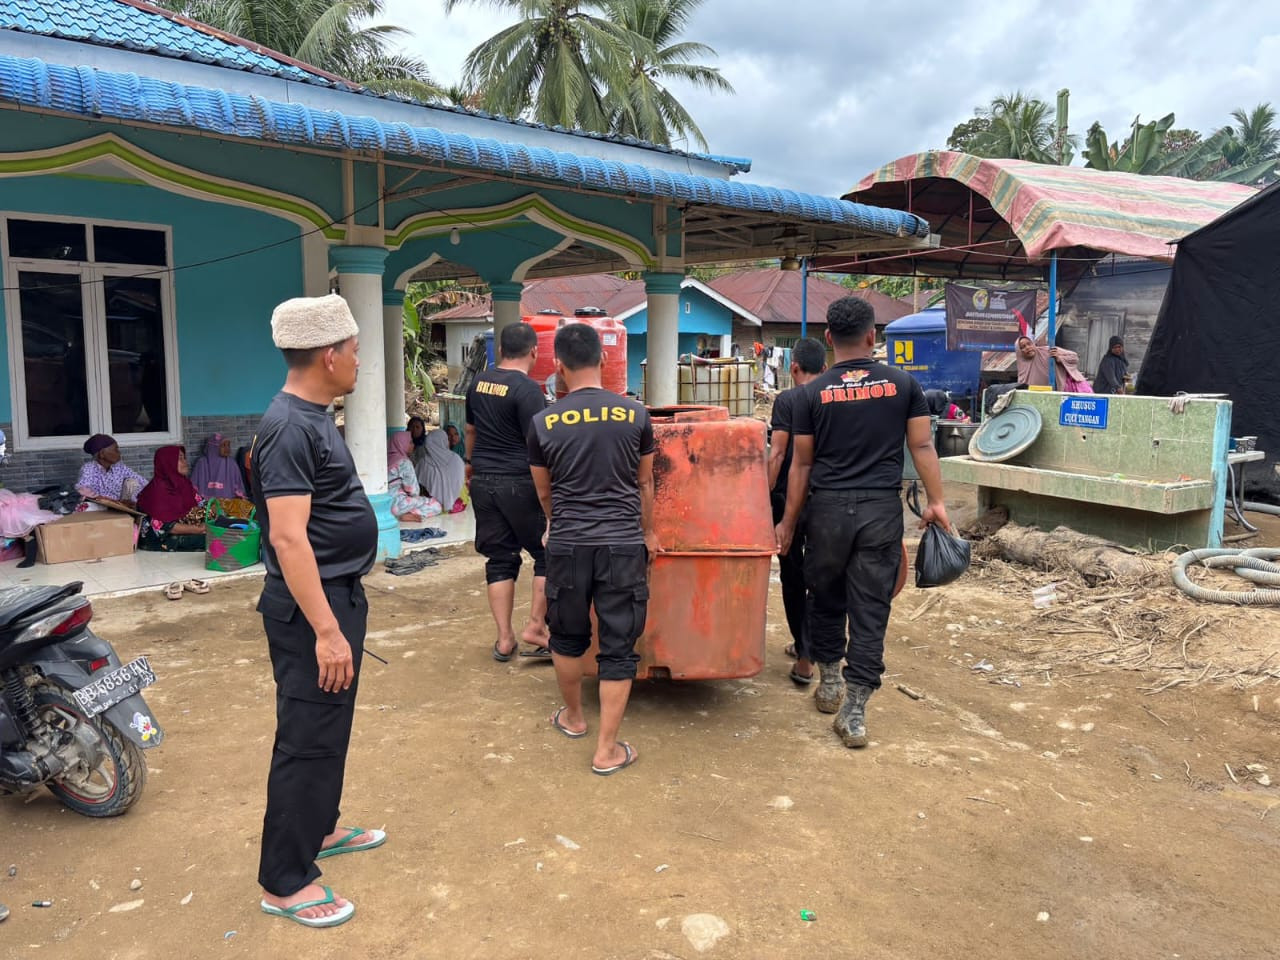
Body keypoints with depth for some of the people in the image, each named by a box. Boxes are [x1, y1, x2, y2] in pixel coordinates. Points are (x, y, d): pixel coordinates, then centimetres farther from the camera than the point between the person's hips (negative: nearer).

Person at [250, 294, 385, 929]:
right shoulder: (291, 428, -22)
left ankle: (318, 829, 39)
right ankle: (284, 882, 14)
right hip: (312, 607, -10)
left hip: (338, 593, 10)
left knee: (330, 729, 22)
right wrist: (326, 630, -28)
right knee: (307, 740, 0)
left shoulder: (312, 419, 10)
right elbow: (288, 537, -27)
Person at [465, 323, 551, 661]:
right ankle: (535, 627, 6)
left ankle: (505, 639, 14)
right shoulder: (527, 389, -14)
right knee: (547, 555, 8)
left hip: (483, 482, 7)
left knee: (499, 559, 11)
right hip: (519, 483, -7)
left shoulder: (478, 383, 9)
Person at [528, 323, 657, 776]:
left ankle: (573, 717, 41)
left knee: (568, 636, 21)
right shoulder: (635, 415, -2)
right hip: (624, 544, -1)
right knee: (618, 647, 7)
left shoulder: (543, 423, -2)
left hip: (568, 545, 1)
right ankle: (606, 750, 12)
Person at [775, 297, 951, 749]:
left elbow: (801, 464, 3)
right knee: (870, 611, 4)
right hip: (882, 509, 0)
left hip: (828, 509, 0)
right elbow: (923, 447, 1)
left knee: (826, 599, 19)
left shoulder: (812, 393, 0)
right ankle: (854, 712, 6)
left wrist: (788, 520, 10)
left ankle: (829, 680, 33)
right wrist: (935, 501, 10)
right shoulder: (903, 384, 2)